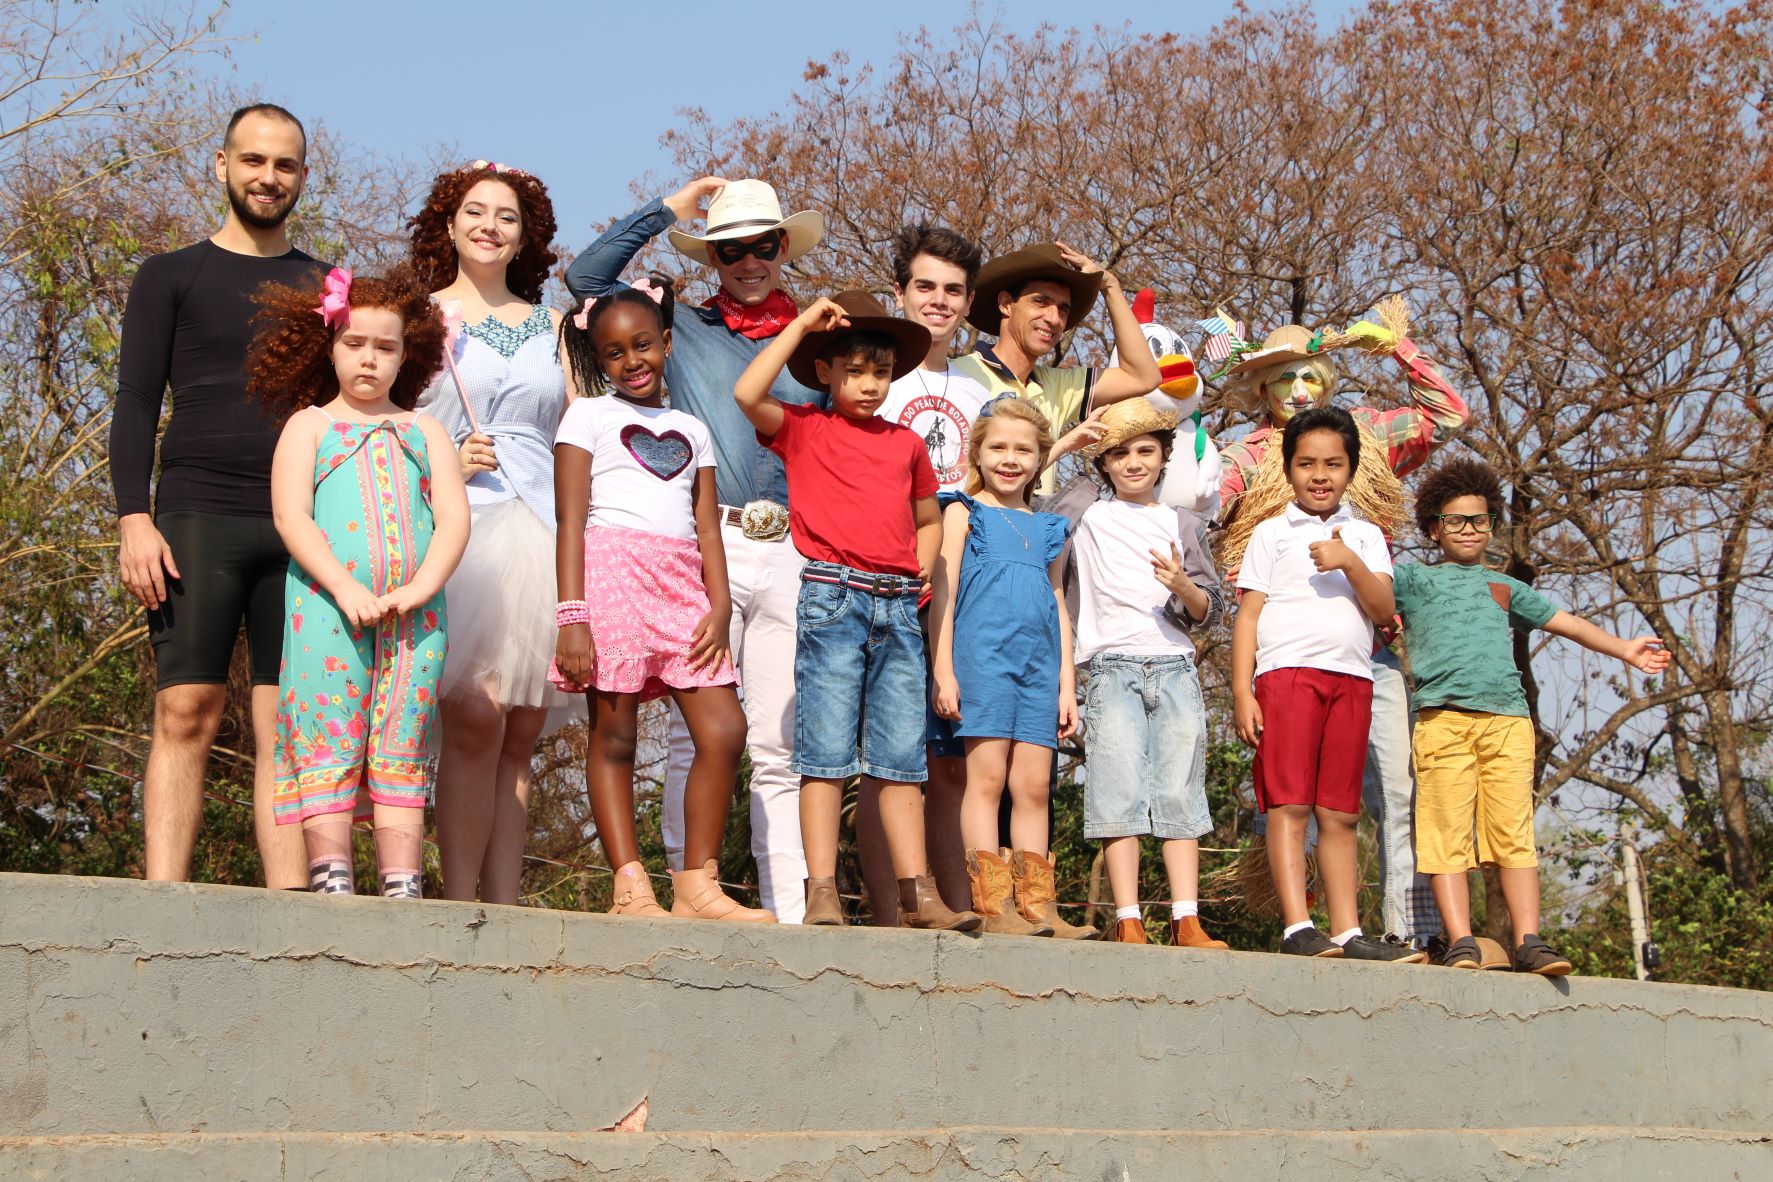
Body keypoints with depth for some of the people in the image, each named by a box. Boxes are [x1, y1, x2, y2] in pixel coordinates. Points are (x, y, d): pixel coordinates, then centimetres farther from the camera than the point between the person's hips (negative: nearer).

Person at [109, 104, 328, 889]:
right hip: (198, 518, -2)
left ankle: (292, 901, -7)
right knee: (185, 711, -11)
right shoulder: (171, 278, 13)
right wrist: (134, 520, -8)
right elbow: (136, 405, 5)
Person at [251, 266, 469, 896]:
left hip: (414, 617, 2)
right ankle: (330, 878, -10)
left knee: (401, 752, 0)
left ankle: (403, 888, -2)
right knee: (326, 747, -8)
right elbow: (290, 517, -1)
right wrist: (345, 589, -15)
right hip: (329, 609, -2)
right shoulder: (310, 425, 12)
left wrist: (419, 589, -10)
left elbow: (454, 518, 8)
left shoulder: (423, 431, 19)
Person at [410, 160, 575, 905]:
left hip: (539, 531, 4)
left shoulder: (551, 327, 21)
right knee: (476, 717, -16)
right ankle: (460, 900, -12)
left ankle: (505, 905, 4)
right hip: (457, 527, -3)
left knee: (523, 731, 1)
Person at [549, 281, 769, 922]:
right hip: (613, 569, -4)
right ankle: (632, 889, -3)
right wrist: (573, 616, -12)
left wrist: (720, 606, -1)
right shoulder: (589, 416, 9)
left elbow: (707, 527, 15)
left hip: (682, 584, 4)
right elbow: (571, 521, 0)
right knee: (613, 737, -4)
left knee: (724, 729, -7)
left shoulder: (691, 430, 23)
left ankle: (697, 886, -1)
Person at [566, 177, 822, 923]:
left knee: (781, 745, 2)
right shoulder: (682, 329, 13)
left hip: (793, 553, 2)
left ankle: (789, 908, 3)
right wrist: (669, 208, 7)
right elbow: (586, 278, 5)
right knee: (700, 735, -5)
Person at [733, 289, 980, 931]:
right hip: (831, 598, -4)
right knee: (826, 750, -5)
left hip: (898, 607, 4)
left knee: (901, 756, 4)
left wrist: (916, 575, 11)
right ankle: (822, 891, -4)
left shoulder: (906, 442, 18)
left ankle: (917, 891, 5)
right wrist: (801, 324, -7)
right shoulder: (802, 428, 5)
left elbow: (928, 520, 30)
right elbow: (747, 394, -15)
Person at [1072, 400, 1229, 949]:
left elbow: (1210, 611, 12)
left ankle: (1186, 920, -1)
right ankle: (1127, 920, -8)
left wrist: (1183, 585, -9)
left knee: (1181, 795, -1)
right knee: (1119, 794, -8)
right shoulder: (1089, 519, 9)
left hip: (1176, 669, 2)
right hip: (1114, 668, -2)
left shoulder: (1183, 524, 15)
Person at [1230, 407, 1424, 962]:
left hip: (1351, 679, 3)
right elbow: (1247, 615, 5)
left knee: (1340, 813, 4)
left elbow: (1383, 610, 5)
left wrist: (1350, 563, -13)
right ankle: (1297, 928, -14)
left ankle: (1347, 932, 4)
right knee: (1288, 804, -10)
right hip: (1286, 672, -3)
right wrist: (1242, 692, -5)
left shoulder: (1365, 537, 18)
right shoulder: (1272, 534, 11)